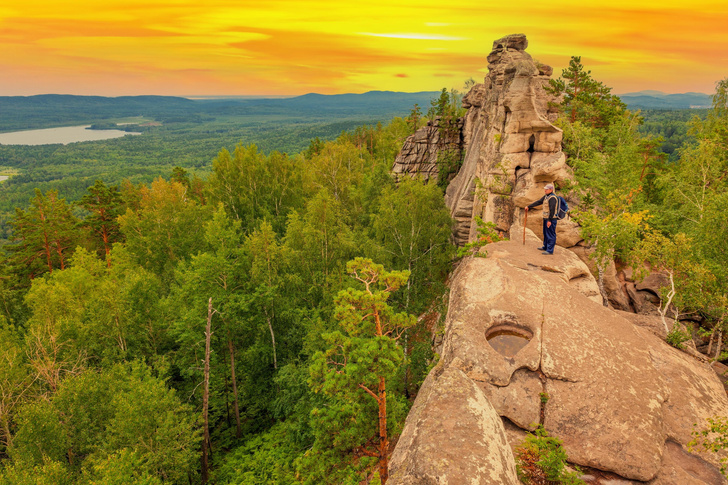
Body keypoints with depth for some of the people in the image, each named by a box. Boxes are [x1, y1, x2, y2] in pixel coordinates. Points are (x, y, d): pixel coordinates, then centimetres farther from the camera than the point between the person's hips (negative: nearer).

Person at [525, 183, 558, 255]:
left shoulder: (552, 198, -18)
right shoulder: (546, 196, 13)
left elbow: (552, 209, -23)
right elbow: (538, 202, 20)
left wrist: (549, 220, -25)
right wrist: (529, 206, 20)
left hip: (551, 219, -10)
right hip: (546, 218, 10)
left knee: (550, 234, -6)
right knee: (545, 233, 19)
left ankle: (550, 250, -4)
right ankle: (545, 247, 32)